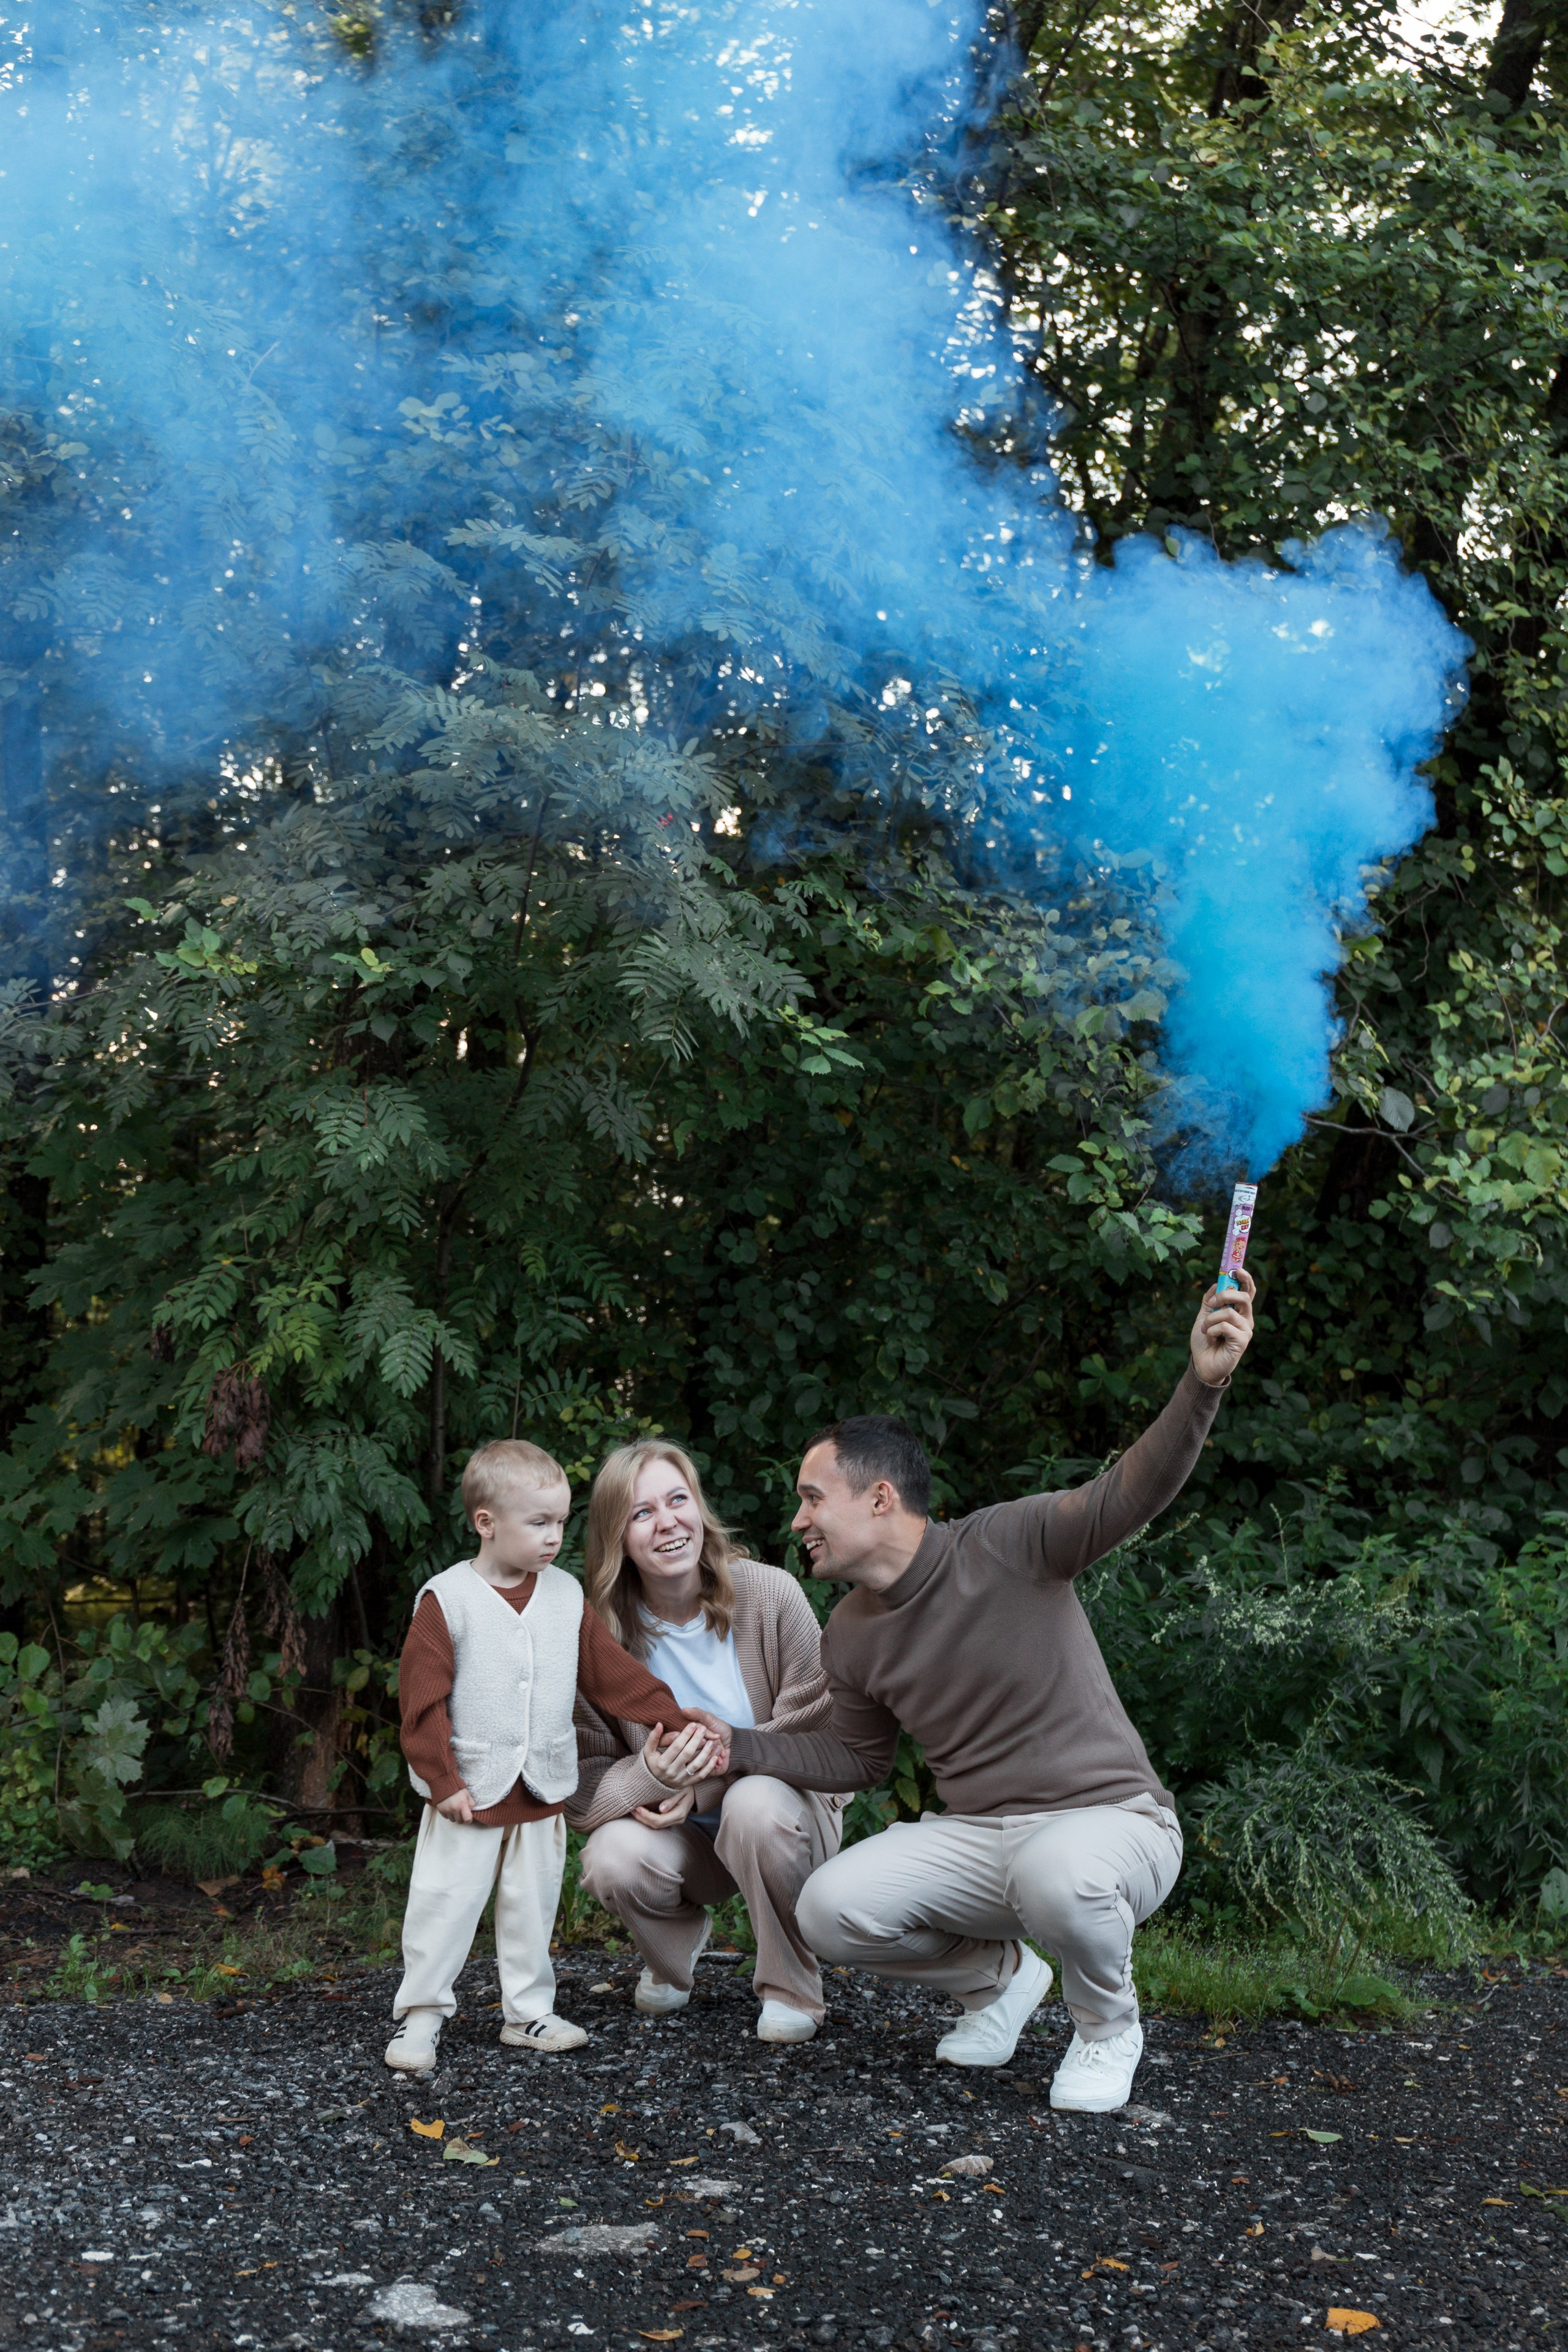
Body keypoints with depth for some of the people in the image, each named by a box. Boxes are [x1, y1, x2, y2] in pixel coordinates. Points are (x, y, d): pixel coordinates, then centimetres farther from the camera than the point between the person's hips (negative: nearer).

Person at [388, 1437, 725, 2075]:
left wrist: (675, 1717, -1)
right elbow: (422, 1698, -11)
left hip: (543, 1794, 4)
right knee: (444, 1905, 2)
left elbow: (612, 1673, 7)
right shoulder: (445, 1600, -11)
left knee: (533, 1905, 14)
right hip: (469, 1793, -4)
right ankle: (421, 2015, 17)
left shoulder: (565, 1596, 3)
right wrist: (442, 1779, -15)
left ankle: (529, 2013, 26)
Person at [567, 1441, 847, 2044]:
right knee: (614, 1859, -29)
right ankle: (675, 1952, 10)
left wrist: (706, 1783, -25)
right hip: (686, 1836, 2)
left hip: (783, 1806, -1)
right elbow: (582, 1783, -14)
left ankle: (791, 1990, -8)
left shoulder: (771, 1595, -17)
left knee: (756, 1802, -35)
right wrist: (651, 1774, -36)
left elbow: (813, 1734, -15)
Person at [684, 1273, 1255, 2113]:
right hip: (975, 1836, 6)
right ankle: (998, 1975, 14)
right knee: (829, 1910, -16)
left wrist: (1203, 1383, -44)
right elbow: (856, 1757, 19)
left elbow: (1131, 1493, -27)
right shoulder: (850, 1636, 5)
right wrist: (738, 1744, 9)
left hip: (1109, 1819, -5)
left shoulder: (1006, 1545, -14)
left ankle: (1107, 2026, -4)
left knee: (1056, 1875, -40)